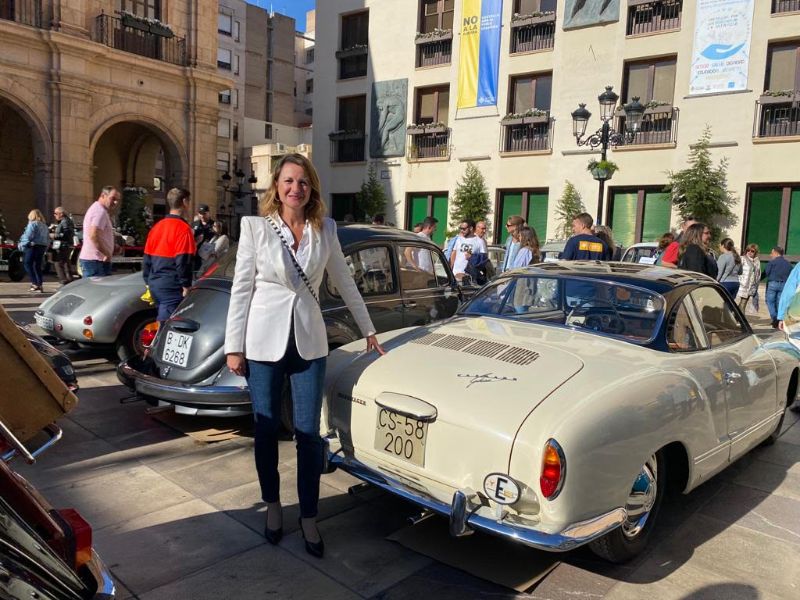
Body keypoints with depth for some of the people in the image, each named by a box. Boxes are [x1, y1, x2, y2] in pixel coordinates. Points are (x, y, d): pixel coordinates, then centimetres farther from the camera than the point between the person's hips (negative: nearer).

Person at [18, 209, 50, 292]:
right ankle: (39, 285, 6)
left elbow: (28, 236, -14)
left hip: (33, 246, -7)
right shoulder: (44, 226, 17)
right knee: (38, 266, 11)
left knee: (27, 264, -1)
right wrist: (45, 248, 20)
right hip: (42, 247, 7)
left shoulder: (32, 224, -6)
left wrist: (22, 244, -4)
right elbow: (48, 238, 18)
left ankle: (34, 283, -11)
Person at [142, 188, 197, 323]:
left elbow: (147, 259, 16)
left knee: (161, 322, 18)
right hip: (171, 287, -8)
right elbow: (183, 262, -16)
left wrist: (149, 281, 22)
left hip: (154, 285, 8)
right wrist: (186, 286, -11)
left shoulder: (156, 226, 12)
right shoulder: (183, 228, -11)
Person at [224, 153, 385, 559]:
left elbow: (345, 283, 11)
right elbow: (241, 288, -3)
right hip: (264, 341, -1)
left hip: (309, 342, 1)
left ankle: (309, 517, 19)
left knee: (308, 432, 3)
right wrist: (234, 347, -5)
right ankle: (272, 506, 32)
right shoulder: (255, 227, -3)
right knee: (267, 429, 11)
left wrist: (368, 331, 15)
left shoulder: (325, 229, 3)